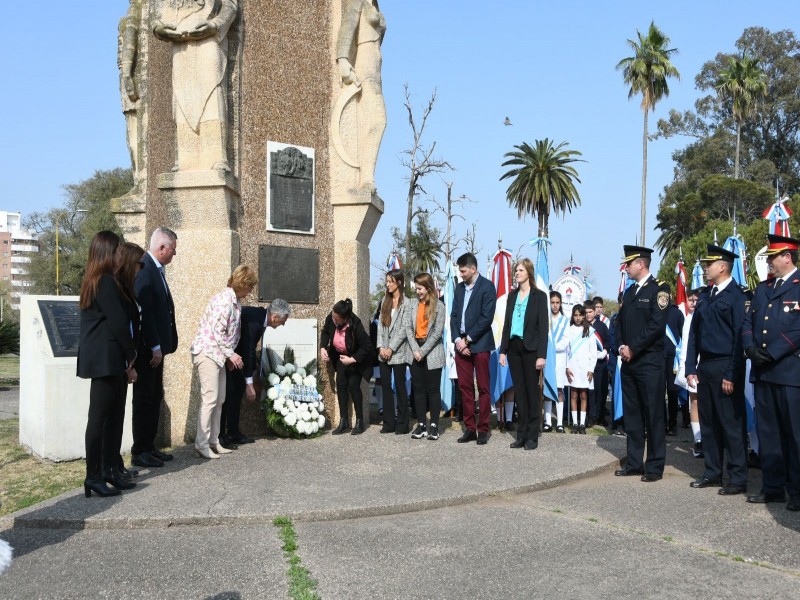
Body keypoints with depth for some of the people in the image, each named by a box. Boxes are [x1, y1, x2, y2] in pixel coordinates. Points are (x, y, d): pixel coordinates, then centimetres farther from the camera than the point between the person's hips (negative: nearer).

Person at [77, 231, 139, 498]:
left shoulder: (93, 281, 18)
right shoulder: (106, 282, -14)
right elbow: (119, 323, -16)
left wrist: (128, 358, 13)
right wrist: (131, 357, -5)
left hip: (110, 359, 10)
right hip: (106, 359, -10)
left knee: (114, 415, 12)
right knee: (99, 416, -5)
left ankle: (109, 470, 17)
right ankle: (93, 477, -1)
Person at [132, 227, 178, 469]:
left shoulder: (156, 269, 13)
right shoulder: (144, 269, -17)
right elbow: (144, 311, -22)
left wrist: (162, 345, 12)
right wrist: (154, 346, -21)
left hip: (156, 346, 10)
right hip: (147, 348, -10)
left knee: (155, 398, 15)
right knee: (144, 399, -1)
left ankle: (149, 446, 24)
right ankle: (139, 452, 8)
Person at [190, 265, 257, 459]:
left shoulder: (235, 301, 12)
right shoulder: (224, 299, -16)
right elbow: (217, 331, -19)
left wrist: (229, 354, 9)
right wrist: (230, 354, -13)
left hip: (218, 354, 10)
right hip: (207, 352, -10)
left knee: (219, 400, 9)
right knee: (209, 399, -11)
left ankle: (213, 442, 15)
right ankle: (201, 445, -8)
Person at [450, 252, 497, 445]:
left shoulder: (487, 286, -5)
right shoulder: (460, 287, 15)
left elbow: (486, 317, -13)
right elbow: (454, 315, 12)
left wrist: (467, 339, -12)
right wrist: (457, 340, -3)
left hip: (479, 344, -6)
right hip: (461, 344, 6)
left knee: (483, 389, 0)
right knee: (465, 388, 7)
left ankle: (483, 430, 6)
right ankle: (470, 429, 13)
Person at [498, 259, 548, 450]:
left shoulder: (539, 296, -4)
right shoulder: (512, 295, 11)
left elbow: (543, 326, -8)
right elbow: (507, 324, 12)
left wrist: (542, 355, -14)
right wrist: (503, 350, 6)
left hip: (530, 348, -5)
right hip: (514, 347, 5)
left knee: (532, 391, 2)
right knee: (519, 391, 7)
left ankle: (532, 436, 9)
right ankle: (521, 434, 14)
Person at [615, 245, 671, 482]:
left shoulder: (659, 289, -7)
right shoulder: (629, 292, 17)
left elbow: (656, 325, -15)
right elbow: (620, 322, 16)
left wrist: (633, 348, -14)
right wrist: (621, 347, -1)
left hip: (649, 361, -8)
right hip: (628, 361, 8)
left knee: (653, 414, -2)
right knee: (631, 413, 11)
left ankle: (655, 466, 5)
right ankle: (634, 463, 18)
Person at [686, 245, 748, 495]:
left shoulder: (736, 296, -9)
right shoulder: (705, 296, 13)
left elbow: (740, 337, -13)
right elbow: (694, 333, 14)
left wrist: (731, 375, -16)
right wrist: (691, 368, 7)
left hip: (726, 368, -7)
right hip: (705, 367, 7)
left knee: (732, 424, -1)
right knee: (708, 422, 12)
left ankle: (738, 479, 8)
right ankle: (713, 473, 22)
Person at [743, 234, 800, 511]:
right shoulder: (762, 288, 18)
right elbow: (748, 322, 14)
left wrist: (771, 354, -16)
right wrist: (752, 349, -3)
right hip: (762, 371, 7)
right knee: (767, 431, 10)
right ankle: (772, 487, 18)